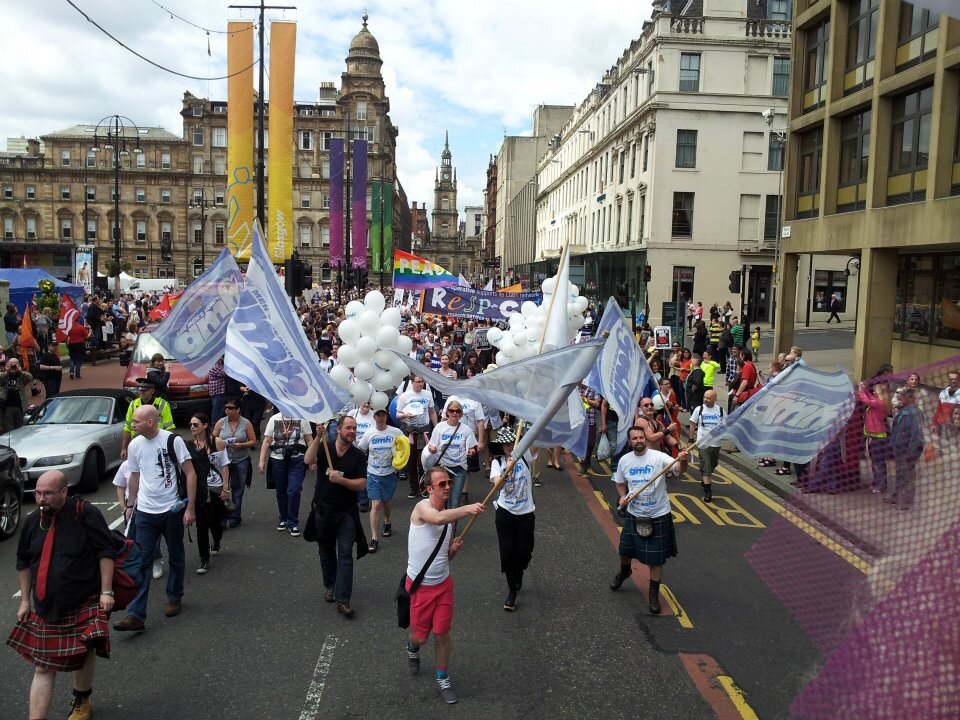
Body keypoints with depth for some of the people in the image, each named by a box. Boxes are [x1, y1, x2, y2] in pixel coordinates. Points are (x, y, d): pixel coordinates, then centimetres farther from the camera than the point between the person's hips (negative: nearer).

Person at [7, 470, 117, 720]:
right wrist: (25, 600, 15)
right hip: (45, 607, 4)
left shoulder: (85, 514, -14)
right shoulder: (33, 521, 3)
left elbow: (106, 552, -12)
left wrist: (106, 592, -15)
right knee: (43, 667, 3)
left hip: (85, 603, -3)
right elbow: (24, 562, 16)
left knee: (84, 655, 9)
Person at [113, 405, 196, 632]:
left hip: (172, 510, -3)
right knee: (141, 562, -1)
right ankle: (136, 615, -1)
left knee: (176, 557, 13)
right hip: (145, 512, 3)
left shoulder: (173, 440, -12)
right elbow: (134, 476, 16)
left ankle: (174, 598, 33)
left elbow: (190, 474, -10)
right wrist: (130, 505, 16)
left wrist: (190, 508, -14)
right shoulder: (135, 445, 2)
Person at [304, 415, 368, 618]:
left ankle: (343, 600, -7)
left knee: (345, 554, -7)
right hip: (322, 510, 1)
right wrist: (318, 437, -29)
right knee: (326, 551, 16)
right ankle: (330, 586, 37)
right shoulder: (324, 448, -2)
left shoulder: (358, 456, -3)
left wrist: (341, 480, -24)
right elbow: (308, 460, -22)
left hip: (346, 512, -1)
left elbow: (361, 483, -11)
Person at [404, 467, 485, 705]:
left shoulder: (450, 515, 3)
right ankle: (412, 648, 46)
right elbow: (438, 519, -45)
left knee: (442, 633, 8)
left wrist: (454, 549, -7)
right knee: (421, 636, 10)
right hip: (420, 585, -4)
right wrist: (468, 509, -45)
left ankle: (443, 679, 28)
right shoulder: (422, 507, -18)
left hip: (443, 583, 5)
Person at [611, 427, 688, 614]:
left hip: (658, 515, -4)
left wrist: (682, 460, -54)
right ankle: (624, 571, 54)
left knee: (657, 558, 4)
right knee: (626, 549, 20)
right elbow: (620, 483, 12)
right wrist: (622, 496, -7)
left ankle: (654, 594, 23)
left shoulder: (658, 457, -17)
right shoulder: (624, 461, -4)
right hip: (634, 514, 4)